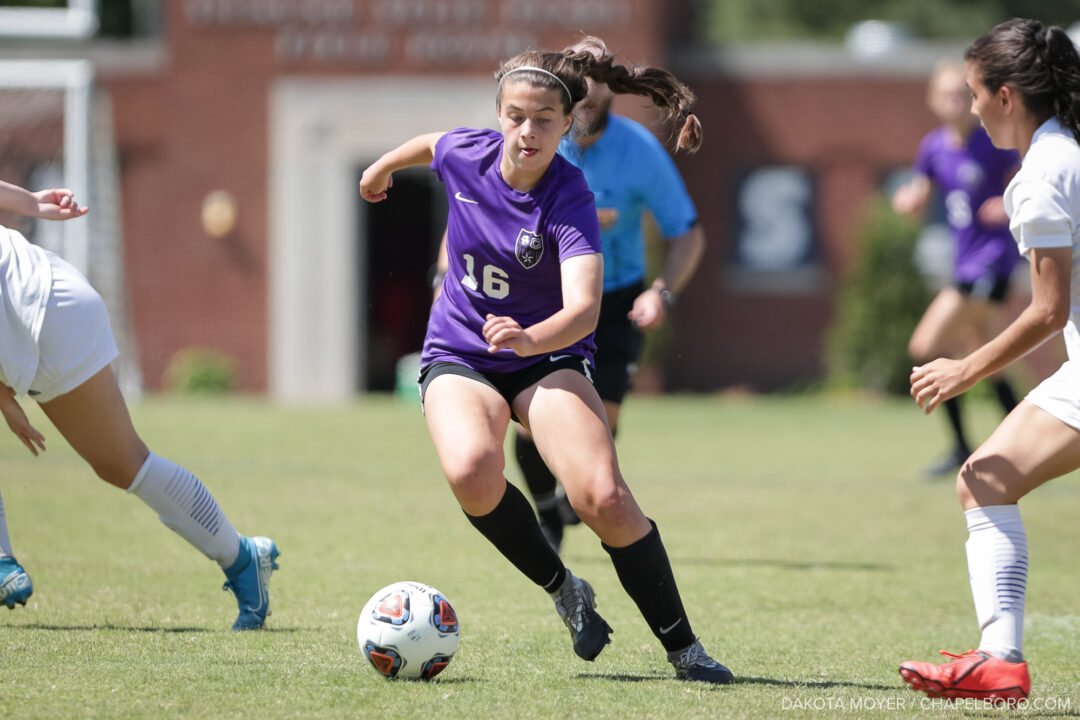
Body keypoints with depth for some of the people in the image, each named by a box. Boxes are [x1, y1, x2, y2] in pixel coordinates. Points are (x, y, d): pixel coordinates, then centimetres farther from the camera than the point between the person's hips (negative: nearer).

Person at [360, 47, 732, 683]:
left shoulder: (571, 200, -22)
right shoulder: (466, 155, -10)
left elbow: (583, 308, -36)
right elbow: (431, 142, 17)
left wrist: (531, 338, -56)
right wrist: (384, 168, 37)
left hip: (548, 358, -2)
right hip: (458, 357, 2)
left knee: (604, 498, -25)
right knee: (471, 471, -32)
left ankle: (683, 648, -8)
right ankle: (563, 589, -7)